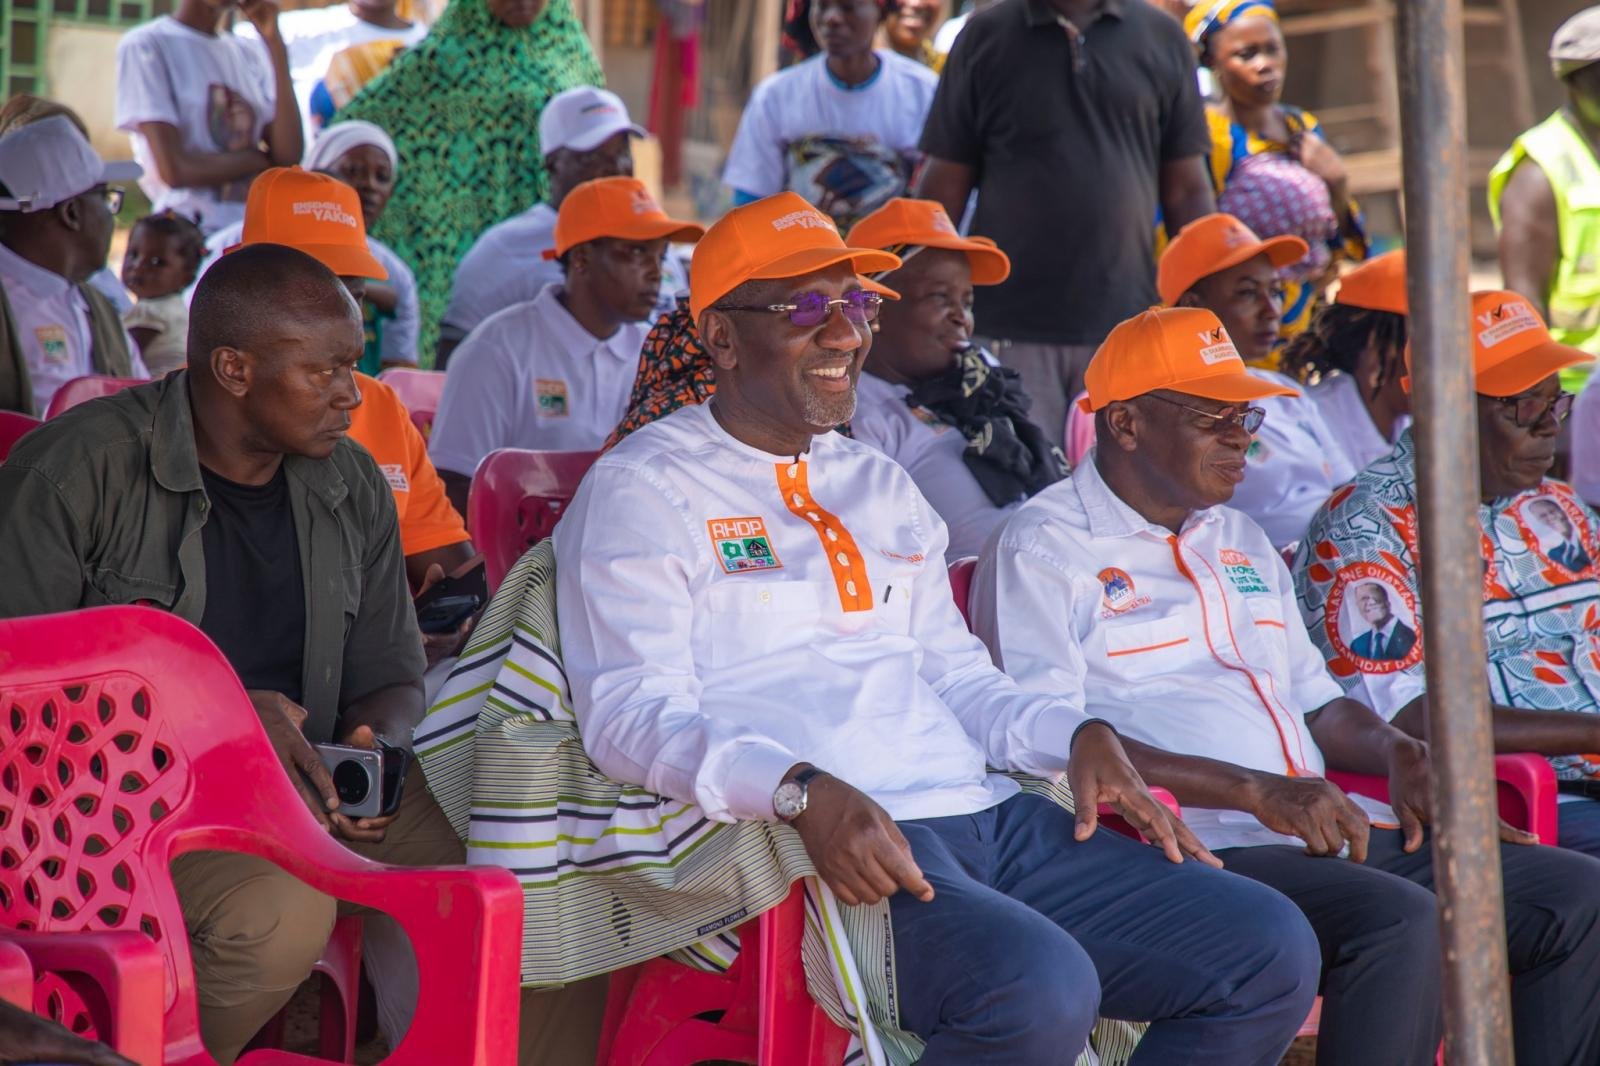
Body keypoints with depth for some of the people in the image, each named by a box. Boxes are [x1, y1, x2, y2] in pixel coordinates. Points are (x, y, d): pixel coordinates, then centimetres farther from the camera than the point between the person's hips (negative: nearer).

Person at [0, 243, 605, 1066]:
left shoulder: (352, 488, 12)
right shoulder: (77, 467, -7)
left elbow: (391, 676, 20)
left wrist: (375, 746, -7)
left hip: (307, 778, 6)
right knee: (282, 909, -37)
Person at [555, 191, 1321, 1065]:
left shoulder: (881, 486, 25)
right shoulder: (641, 490, 1)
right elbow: (628, 714, -10)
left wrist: (1075, 736, 7)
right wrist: (804, 793, -27)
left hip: (991, 818, 8)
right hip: (841, 844, -8)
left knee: (1271, 953, -5)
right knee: (1040, 989, -36)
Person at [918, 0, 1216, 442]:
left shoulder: (1163, 38, 9)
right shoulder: (986, 36, 5)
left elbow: (1188, 192, 11)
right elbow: (942, 189, 5)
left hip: (1127, 327, 1)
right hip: (1009, 332, -1)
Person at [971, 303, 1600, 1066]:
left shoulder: (1240, 543, 27)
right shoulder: (1041, 549, -1)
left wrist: (1397, 752, 6)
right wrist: (1257, 791, -20)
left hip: (1328, 830, 8)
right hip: (1198, 848, -8)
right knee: (1402, 922, -33)